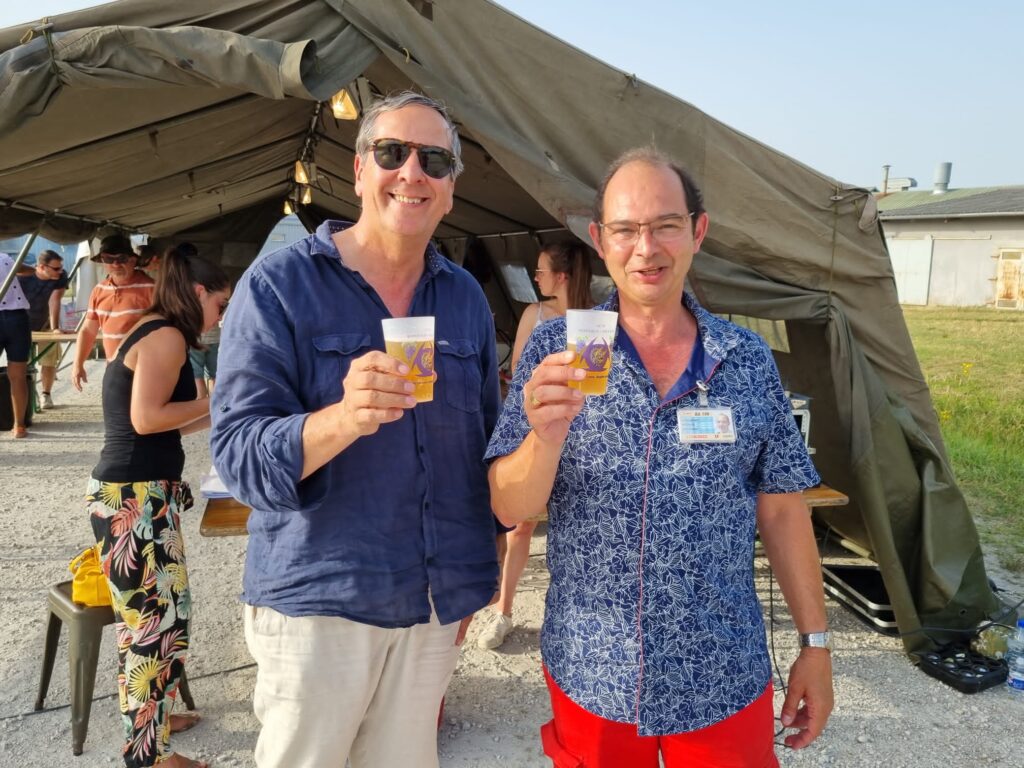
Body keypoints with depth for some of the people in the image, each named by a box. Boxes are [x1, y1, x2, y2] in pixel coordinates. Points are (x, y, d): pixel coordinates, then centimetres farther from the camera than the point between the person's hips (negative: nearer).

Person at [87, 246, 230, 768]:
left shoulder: (151, 332, 16)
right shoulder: (167, 335, -14)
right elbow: (146, 418, -22)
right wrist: (215, 401, -10)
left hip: (141, 494, 10)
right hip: (135, 499, -10)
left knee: (163, 613, 20)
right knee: (154, 621, -1)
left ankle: (149, 716, 36)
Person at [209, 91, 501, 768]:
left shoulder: (466, 298, 7)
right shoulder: (278, 283, -8)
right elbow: (237, 453, -15)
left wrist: (476, 577, 15)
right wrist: (343, 419, -34)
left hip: (437, 603, 5)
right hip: (316, 601, -4)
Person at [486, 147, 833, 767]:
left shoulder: (751, 361, -2)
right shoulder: (554, 350, -6)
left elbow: (781, 512, 5)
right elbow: (511, 510, -10)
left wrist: (816, 643, 5)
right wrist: (547, 436, -29)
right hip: (589, 674, 0)